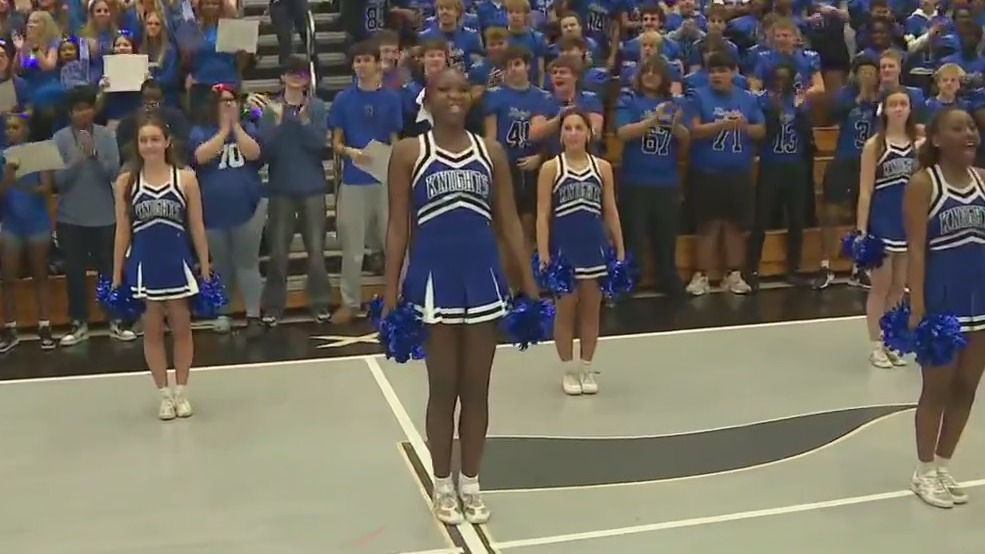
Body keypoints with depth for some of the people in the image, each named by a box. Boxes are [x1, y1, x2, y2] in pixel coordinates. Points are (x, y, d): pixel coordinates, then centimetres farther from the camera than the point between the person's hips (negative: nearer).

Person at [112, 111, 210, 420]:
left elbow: (197, 228, 2)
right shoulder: (125, 182, 0)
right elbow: (122, 231, 4)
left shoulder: (186, 179, -2)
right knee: (152, 330, 9)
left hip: (177, 263, -1)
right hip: (143, 265, 1)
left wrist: (205, 268, 0)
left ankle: (182, 392, 23)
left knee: (181, 328, 9)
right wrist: (117, 273, 2)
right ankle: (165, 394, 21)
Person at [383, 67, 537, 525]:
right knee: (442, 389, 7)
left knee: (477, 388, 10)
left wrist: (529, 280, 3)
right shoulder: (408, 153, -1)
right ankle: (443, 486, 22)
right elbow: (398, 227, -2)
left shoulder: (491, 152, 6)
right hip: (433, 277, -2)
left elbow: (509, 221, 7)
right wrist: (391, 289, -7)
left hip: (483, 275, 3)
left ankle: (471, 484, 24)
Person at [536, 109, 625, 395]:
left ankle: (586, 368, 22)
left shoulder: (603, 167, 4)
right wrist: (543, 255, -13)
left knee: (591, 311, 9)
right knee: (565, 310, 6)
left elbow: (611, 212, 7)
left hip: (594, 246, 2)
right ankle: (569, 370, 19)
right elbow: (543, 215, -5)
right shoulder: (551, 168, -3)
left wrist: (621, 251, 5)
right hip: (563, 247, -2)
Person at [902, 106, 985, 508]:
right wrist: (916, 305, -19)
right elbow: (916, 249, -14)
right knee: (937, 389, 5)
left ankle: (943, 467, 28)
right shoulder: (923, 183, -10)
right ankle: (925, 473, 20)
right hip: (942, 297, -6)